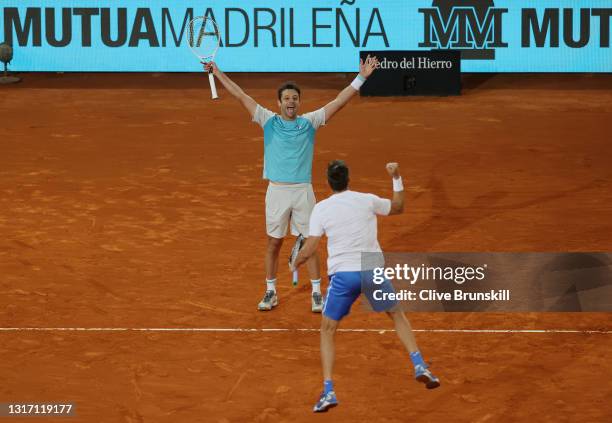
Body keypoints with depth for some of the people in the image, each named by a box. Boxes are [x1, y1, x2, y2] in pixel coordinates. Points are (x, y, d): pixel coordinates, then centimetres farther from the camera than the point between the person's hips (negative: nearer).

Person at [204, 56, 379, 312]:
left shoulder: (309, 123, 2)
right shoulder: (269, 121, 3)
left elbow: (338, 102, -2)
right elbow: (241, 96, 1)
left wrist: (361, 78, -9)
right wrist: (218, 73, -2)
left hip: (303, 191, 0)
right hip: (276, 191, 0)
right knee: (274, 243, 9)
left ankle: (316, 293, 12)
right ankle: (271, 292, 20)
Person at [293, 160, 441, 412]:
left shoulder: (321, 209, -1)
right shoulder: (368, 201, 4)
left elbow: (308, 251, -1)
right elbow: (398, 207, 24)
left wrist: (296, 264, 19)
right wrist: (396, 178, 30)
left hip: (342, 275, -2)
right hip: (373, 270, 2)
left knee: (327, 330, 13)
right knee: (396, 314, 26)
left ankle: (328, 391, -2)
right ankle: (420, 367, 13)